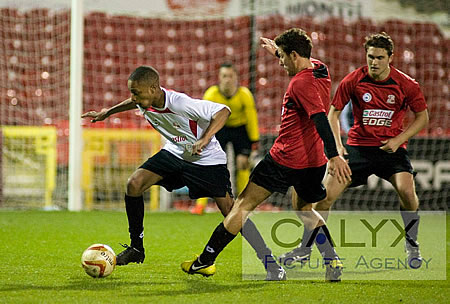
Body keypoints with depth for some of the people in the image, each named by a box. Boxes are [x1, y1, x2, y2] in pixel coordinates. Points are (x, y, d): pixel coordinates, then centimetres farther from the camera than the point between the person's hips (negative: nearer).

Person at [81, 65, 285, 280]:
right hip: (174, 153, 7)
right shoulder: (144, 102, -12)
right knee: (134, 184, -11)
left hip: (207, 159, -6)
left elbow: (223, 111, -29)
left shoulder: (180, 104, -33)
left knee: (231, 212, -13)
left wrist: (204, 140, -40)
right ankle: (136, 248, 4)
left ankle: (270, 264, -6)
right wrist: (108, 112, 24)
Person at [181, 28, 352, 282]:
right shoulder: (321, 70, 7)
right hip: (314, 160, 8)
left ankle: (206, 260, 3)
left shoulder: (300, 84, -18)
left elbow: (321, 119, -28)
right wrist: (278, 51, 44)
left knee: (244, 204, 0)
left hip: (285, 159, -8)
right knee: (305, 209, 26)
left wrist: (334, 156, -34)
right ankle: (333, 261, 8)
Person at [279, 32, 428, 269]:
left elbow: (422, 117, 4)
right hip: (358, 145, 1)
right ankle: (305, 249, 8)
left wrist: (399, 139, -9)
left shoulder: (406, 85, -8)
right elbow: (334, 112, 5)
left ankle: (412, 245, -1)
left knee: (406, 190, -25)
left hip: (391, 147, -1)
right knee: (326, 194, -8)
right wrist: (337, 145, -7)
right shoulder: (353, 81, -7)